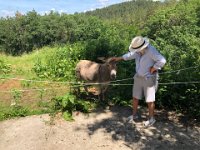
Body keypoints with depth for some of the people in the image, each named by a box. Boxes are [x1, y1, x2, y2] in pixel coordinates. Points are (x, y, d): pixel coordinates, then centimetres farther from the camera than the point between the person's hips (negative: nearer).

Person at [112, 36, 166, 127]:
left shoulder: (151, 51, -26)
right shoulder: (139, 50, -3)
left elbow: (162, 61, -35)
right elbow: (131, 55, 16)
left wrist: (153, 69, -24)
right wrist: (119, 58, 17)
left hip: (149, 79, -7)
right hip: (138, 77, 7)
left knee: (149, 100, 5)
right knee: (135, 97, 15)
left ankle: (151, 118, 26)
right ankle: (134, 115, 34)